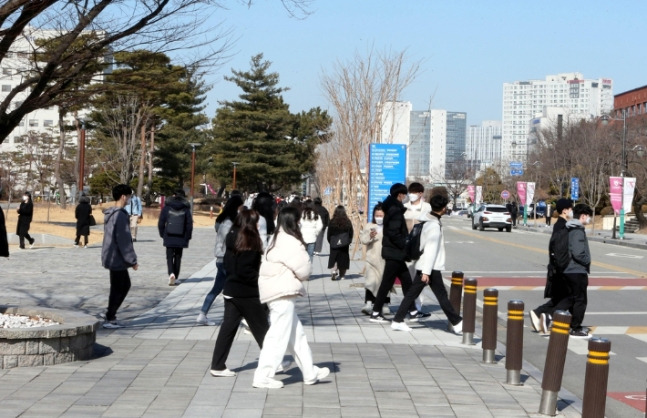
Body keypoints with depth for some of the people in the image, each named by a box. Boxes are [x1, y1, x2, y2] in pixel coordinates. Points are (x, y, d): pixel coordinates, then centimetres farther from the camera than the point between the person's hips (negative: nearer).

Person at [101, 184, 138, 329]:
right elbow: (124, 240, -21)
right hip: (117, 258, -10)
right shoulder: (120, 215, -20)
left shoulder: (110, 214, 11)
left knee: (125, 285, 19)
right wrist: (132, 260, -15)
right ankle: (109, 319, 8)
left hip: (111, 256, 10)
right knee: (117, 289, 0)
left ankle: (110, 313, 22)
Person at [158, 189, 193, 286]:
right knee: (178, 257, 12)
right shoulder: (185, 209, -1)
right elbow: (189, 224, -1)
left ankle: (171, 273, -18)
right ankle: (176, 278, 13)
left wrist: (162, 234, 12)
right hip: (181, 238, 1)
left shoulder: (167, 207, -1)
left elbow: (161, 222, 0)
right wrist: (187, 237, 8)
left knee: (169, 256, 6)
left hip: (169, 238, -1)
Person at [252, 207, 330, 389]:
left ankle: (310, 372, 25)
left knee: (296, 334, 16)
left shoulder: (277, 239, 14)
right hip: (282, 293, -10)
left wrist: (295, 275, 2)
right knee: (279, 336, -6)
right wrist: (302, 275, 7)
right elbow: (303, 270, -14)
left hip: (276, 291, 10)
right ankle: (263, 376, -3)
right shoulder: (289, 242, -17)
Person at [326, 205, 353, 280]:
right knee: (343, 259, 8)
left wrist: (331, 242, 13)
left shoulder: (332, 222, -5)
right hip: (344, 244, 1)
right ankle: (342, 275, 11)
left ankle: (334, 270, -18)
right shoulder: (348, 222, -2)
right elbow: (351, 234, 6)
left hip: (334, 244, -1)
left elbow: (329, 234, 0)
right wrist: (349, 241, 18)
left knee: (334, 259, 6)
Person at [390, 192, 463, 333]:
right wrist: (426, 271, -23)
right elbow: (431, 250, -21)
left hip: (422, 265, 9)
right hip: (431, 268, -9)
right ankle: (457, 323, 7)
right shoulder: (435, 226, -18)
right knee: (442, 295, -1)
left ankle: (397, 321, 7)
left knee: (412, 293, 8)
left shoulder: (427, 222, 11)